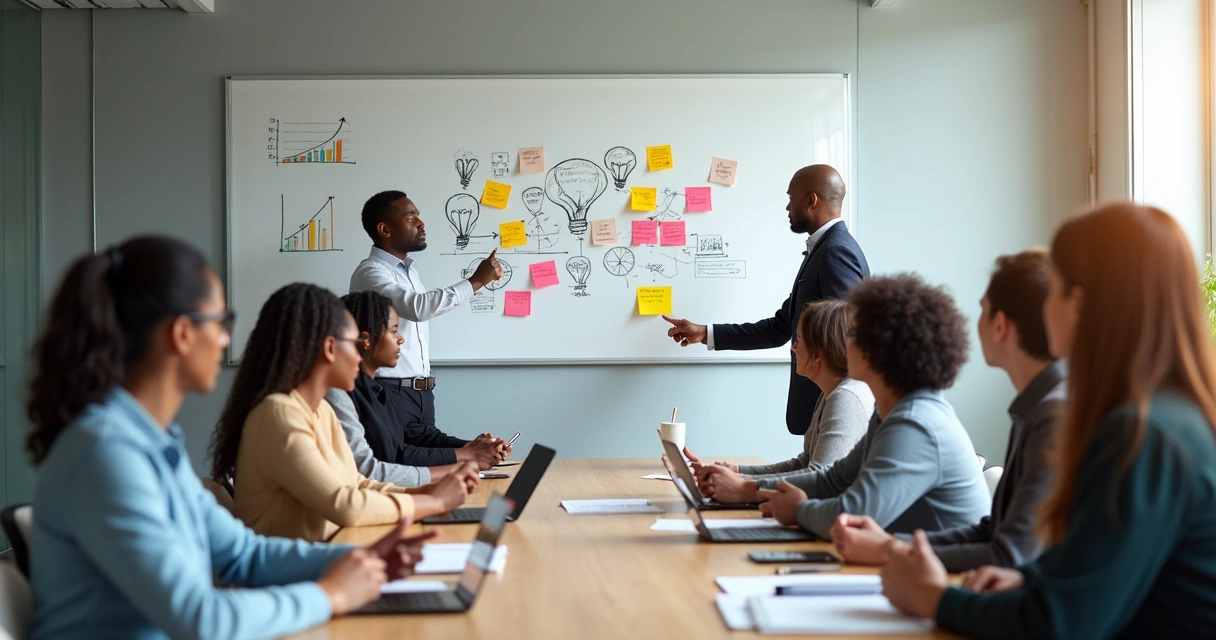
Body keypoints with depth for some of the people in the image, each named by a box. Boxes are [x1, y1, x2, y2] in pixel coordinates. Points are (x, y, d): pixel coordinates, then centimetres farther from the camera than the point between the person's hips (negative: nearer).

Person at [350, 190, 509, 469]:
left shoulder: (409, 270, 16)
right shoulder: (370, 273, -14)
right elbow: (419, 307, -30)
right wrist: (475, 281, -25)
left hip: (421, 392, 8)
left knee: (423, 462, 9)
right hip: (390, 393, -8)